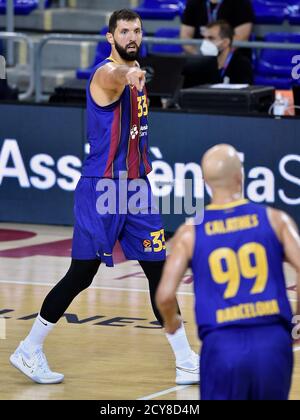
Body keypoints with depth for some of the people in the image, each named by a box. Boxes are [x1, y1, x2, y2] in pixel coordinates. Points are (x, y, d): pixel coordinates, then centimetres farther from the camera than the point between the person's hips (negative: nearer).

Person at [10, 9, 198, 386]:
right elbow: (116, 77, -43)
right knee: (81, 275, -4)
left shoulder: (135, 73, 12)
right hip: (102, 189, -8)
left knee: (159, 271, 5)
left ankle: (186, 362, 9)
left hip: (135, 186, 8)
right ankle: (29, 351, 10)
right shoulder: (106, 72, -15)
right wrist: (130, 73, -66)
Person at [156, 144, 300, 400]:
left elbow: (165, 296, -1)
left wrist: (171, 322, 21)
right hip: (273, 340, 1)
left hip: (222, 345, -1)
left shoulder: (190, 233, 5)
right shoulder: (275, 220, 5)